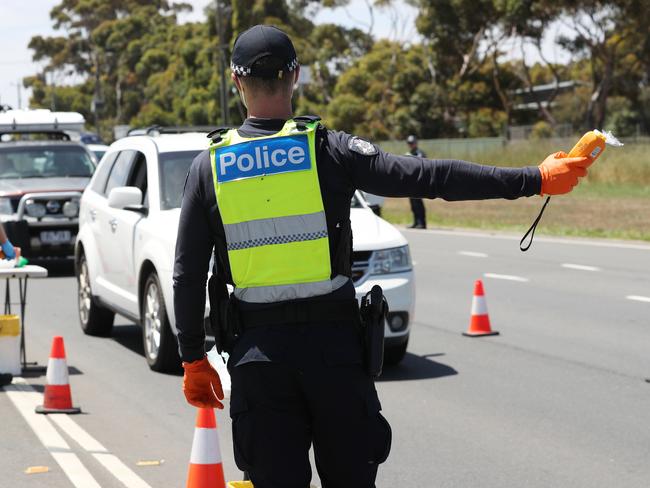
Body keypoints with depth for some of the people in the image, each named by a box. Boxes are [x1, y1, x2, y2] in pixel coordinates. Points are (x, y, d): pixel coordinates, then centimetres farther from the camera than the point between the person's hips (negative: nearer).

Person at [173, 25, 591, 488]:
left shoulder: (208, 166, 1)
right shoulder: (330, 150, -5)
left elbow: (188, 275, 2)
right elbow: (431, 177, -11)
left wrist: (194, 360, 11)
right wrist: (535, 180, -8)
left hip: (257, 351, 1)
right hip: (333, 344, -1)